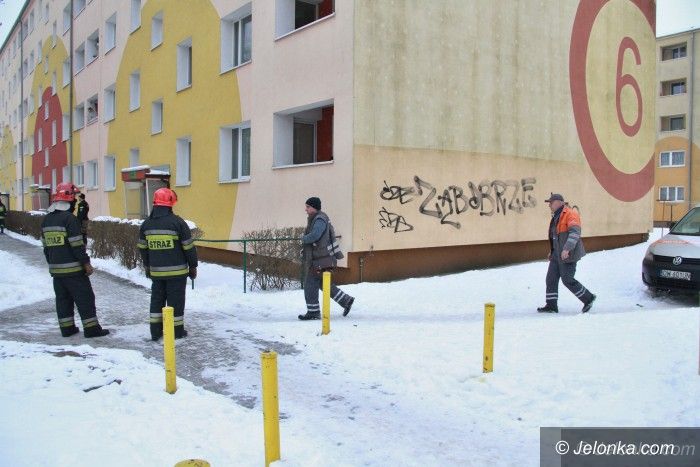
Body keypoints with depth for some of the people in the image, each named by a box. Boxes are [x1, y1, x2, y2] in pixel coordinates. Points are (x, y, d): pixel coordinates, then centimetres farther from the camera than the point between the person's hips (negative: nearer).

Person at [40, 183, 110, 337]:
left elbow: (45, 245, 16)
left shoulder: (46, 220, 11)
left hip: (56, 269, 8)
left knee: (62, 298, 14)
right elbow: (77, 244, -18)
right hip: (73, 268, -8)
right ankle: (91, 328, 1)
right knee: (85, 298, -1)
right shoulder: (69, 218, -15)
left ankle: (67, 328, 18)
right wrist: (86, 263, -12)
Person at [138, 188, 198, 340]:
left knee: (157, 299, 15)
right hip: (177, 271, -4)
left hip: (156, 271, 5)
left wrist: (147, 267, 24)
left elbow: (143, 248, 12)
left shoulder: (146, 224, 3)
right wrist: (193, 266, 2)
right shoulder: (177, 222, -13)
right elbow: (189, 247, -10)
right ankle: (177, 331, 12)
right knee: (176, 299, 5)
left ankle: (155, 331, 19)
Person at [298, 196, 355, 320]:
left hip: (320, 259, -10)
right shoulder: (315, 219, 17)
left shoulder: (320, 219, -15)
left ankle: (313, 312, 6)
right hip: (317, 258, 10)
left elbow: (314, 236, -27)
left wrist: (303, 239, -9)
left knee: (310, 284, -3)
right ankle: (346, 301, 20)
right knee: (324, 284, 16)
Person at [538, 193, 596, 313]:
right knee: (551, 278, 5)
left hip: (568, 254, -9)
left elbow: (575, 232, -25)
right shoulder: (556, 216, 17)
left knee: (567, 280, -6)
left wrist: (567, 249, -33)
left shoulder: (570, 214, -14)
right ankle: (551, 305, 9)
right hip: (557, 254, 9)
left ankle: (588, 298, 11)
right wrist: (552, 251, 24)